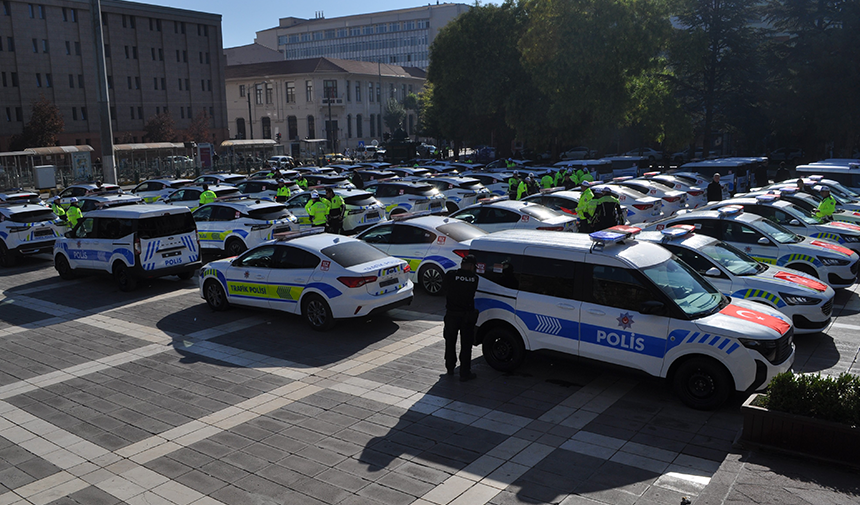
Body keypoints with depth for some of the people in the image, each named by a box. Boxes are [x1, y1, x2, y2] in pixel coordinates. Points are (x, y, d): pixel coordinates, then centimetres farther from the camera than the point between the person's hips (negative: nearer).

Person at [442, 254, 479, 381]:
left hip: (452, 313, 1)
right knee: (466, 344, 8)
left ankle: (450, 368, 31)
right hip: (467, 315, -1)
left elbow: (444, 287, 4)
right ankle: (465, 373, 10)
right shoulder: (474, 278, -9)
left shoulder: (451, 275, -10)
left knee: (450, 342, 19)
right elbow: (472, 293, -1)